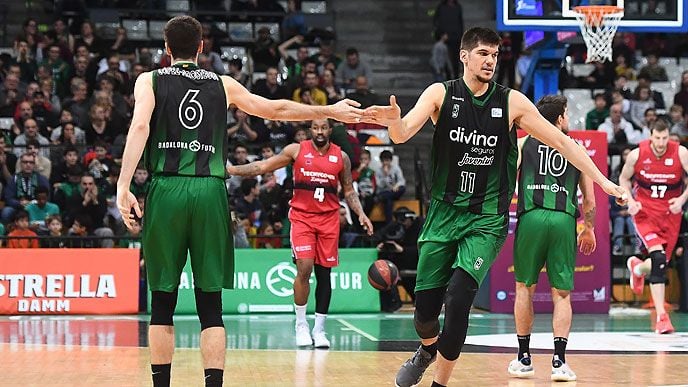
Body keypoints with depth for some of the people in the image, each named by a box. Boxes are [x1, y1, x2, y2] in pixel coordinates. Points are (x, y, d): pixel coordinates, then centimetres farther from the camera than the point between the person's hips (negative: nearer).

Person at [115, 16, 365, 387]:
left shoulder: (149, 81, 10)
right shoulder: (223, 85, 15)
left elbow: (140, 127, -7)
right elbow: (276, 109, 21)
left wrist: (123, 185, -15)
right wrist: (331, 111, 32)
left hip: (166, 190, -1)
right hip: (210, 192, 1)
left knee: (162, 303, 8)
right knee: (210, 306, 4)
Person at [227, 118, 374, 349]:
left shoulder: (341, 157, 5)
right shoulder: (296, 150, 0)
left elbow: (349, 191, 13)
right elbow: (264, 166, 1)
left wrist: (361, 214, -1)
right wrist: (232, 170, -7)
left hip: (328, 219, 2)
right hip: (302, 216, -2)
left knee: (324, 273, 4)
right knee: (304, 269, -15)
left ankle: (319, 329, 12)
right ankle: (301, 325, 0)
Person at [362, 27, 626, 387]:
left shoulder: (512, 102, -4)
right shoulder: (441, 94, -4)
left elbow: (561, 142, 1)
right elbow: (403, 134, -18)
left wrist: (602, 181, -3)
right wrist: (394, 121, -42)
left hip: (487, 220, -1)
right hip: (444, 212, 1)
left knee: (458, 300, -19)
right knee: (425, 306, 3)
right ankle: (427, 351, 39)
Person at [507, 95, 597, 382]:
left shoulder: (524, 143, 13)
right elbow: (589, 199, 16)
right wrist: (589, 229, 29)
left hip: (531, 218, 0)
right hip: (564, 220, 0)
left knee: (525, 288, 13)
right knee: (561, 294, 4)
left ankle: (524, 359, 16)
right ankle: (559, 361, -5)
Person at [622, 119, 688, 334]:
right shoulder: (637, 154, -11)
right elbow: (624, 178, 6)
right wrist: (629, 200, -9)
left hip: (670, 212, 2)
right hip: (645, 210, -2)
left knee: (661, 262, 10)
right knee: (658, 258, -21)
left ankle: (637, 267, 50)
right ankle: (661, 316, -19)